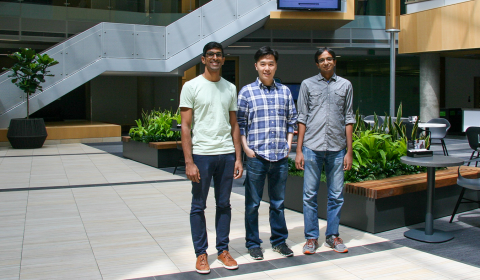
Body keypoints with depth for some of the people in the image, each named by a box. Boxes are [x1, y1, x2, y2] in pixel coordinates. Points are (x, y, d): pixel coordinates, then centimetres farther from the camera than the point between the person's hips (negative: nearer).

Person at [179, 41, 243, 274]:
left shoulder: (230, 88, 11)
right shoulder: (191, 87, -1)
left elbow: (234, 125, 13)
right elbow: (185, 126, -4)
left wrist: (238, 157, 6)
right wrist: (189, 162, -11)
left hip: (226, 154, 4)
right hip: (201, 154, -3)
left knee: (224, 204, 10)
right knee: (198, 206, 4)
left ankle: (223, 250, 22)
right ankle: (201, 254, 16)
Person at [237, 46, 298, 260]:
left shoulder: (285, 91, 9)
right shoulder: (247, 92, 0)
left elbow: (292, 120, 14)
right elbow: (240, 123, -1)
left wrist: (288, 144, 4)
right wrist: (246, 148, -8)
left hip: (280, 157, 3)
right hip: (256, 156, -3)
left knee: (278, 202, 13)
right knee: (252, 203, 6)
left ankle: (279, 240, 27)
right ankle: (253, 243, 19)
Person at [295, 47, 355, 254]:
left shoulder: (345, 85, 9)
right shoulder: (308, 84, 7)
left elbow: (348, 119, 9)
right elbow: (302, 119, 5)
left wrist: (349, 151, 4)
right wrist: (299, 150, 0)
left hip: (337, 148, 1)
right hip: (312, 147, -1)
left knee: (336, 195, 6)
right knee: (310, 195, 2)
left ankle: (333, 236, 20)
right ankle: (311, 237, 14)